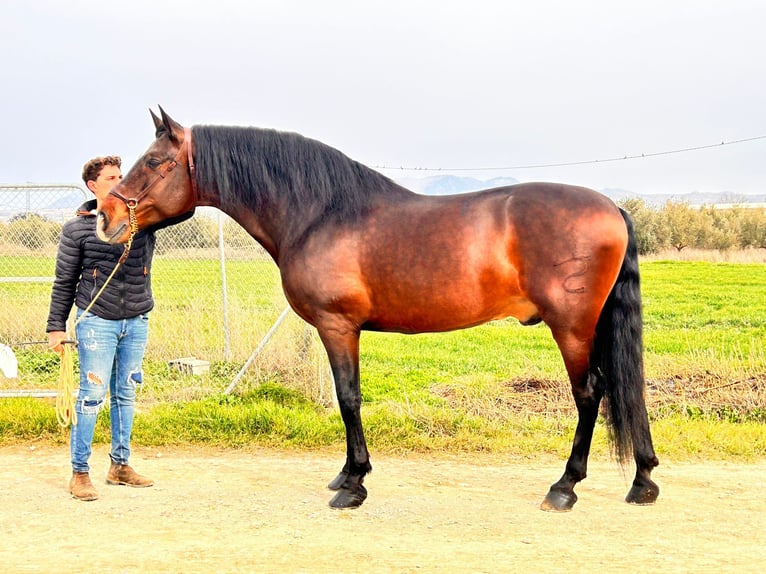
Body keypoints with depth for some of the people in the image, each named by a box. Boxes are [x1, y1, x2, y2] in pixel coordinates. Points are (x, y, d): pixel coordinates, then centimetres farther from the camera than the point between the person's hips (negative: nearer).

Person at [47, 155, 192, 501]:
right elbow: (64, 283, 2)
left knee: (126, 395, 12)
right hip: (97, 321, -4)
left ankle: (120, 465, 23)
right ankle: (79, 472, 3)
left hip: (137, 322, 4)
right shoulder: (77, 229, -2)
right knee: (92, 396, -5)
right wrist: (56, 326, -1)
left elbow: (184, 209, -2)